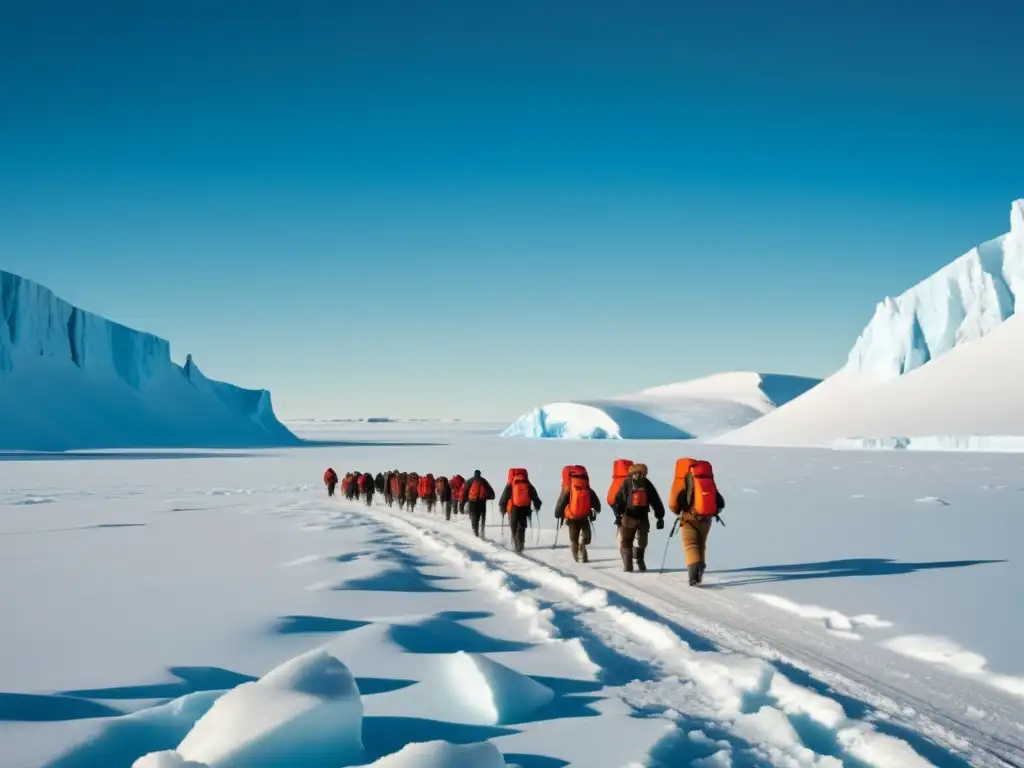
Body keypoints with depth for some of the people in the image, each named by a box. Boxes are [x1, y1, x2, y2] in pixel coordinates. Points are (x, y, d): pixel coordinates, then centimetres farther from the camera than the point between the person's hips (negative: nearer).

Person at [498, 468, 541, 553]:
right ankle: (520, 545, -1)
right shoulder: (528, 485, 5)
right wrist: (537, 505, 24)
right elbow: (534, 496, 11)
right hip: (525, 509, 2)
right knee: (521, 527, 10)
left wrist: (502, 507, 9)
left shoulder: (510, 485, -2)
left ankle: (516, 544, 3)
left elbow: (504, 497, -1)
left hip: (513, 509, -2)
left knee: (513, 527, 10)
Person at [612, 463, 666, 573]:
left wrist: (660, 517, 3)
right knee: (625, 542, -3)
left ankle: (639, 560, 24)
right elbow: (618, 500, -5)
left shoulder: (647, 485, 0)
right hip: (628, 517, -2)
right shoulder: (626, 484, -5)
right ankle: (627, 565, 4)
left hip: (643, 517, 2)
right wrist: (618, 515, -11)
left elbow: (656, 502, 4)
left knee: (641, 541, 2)